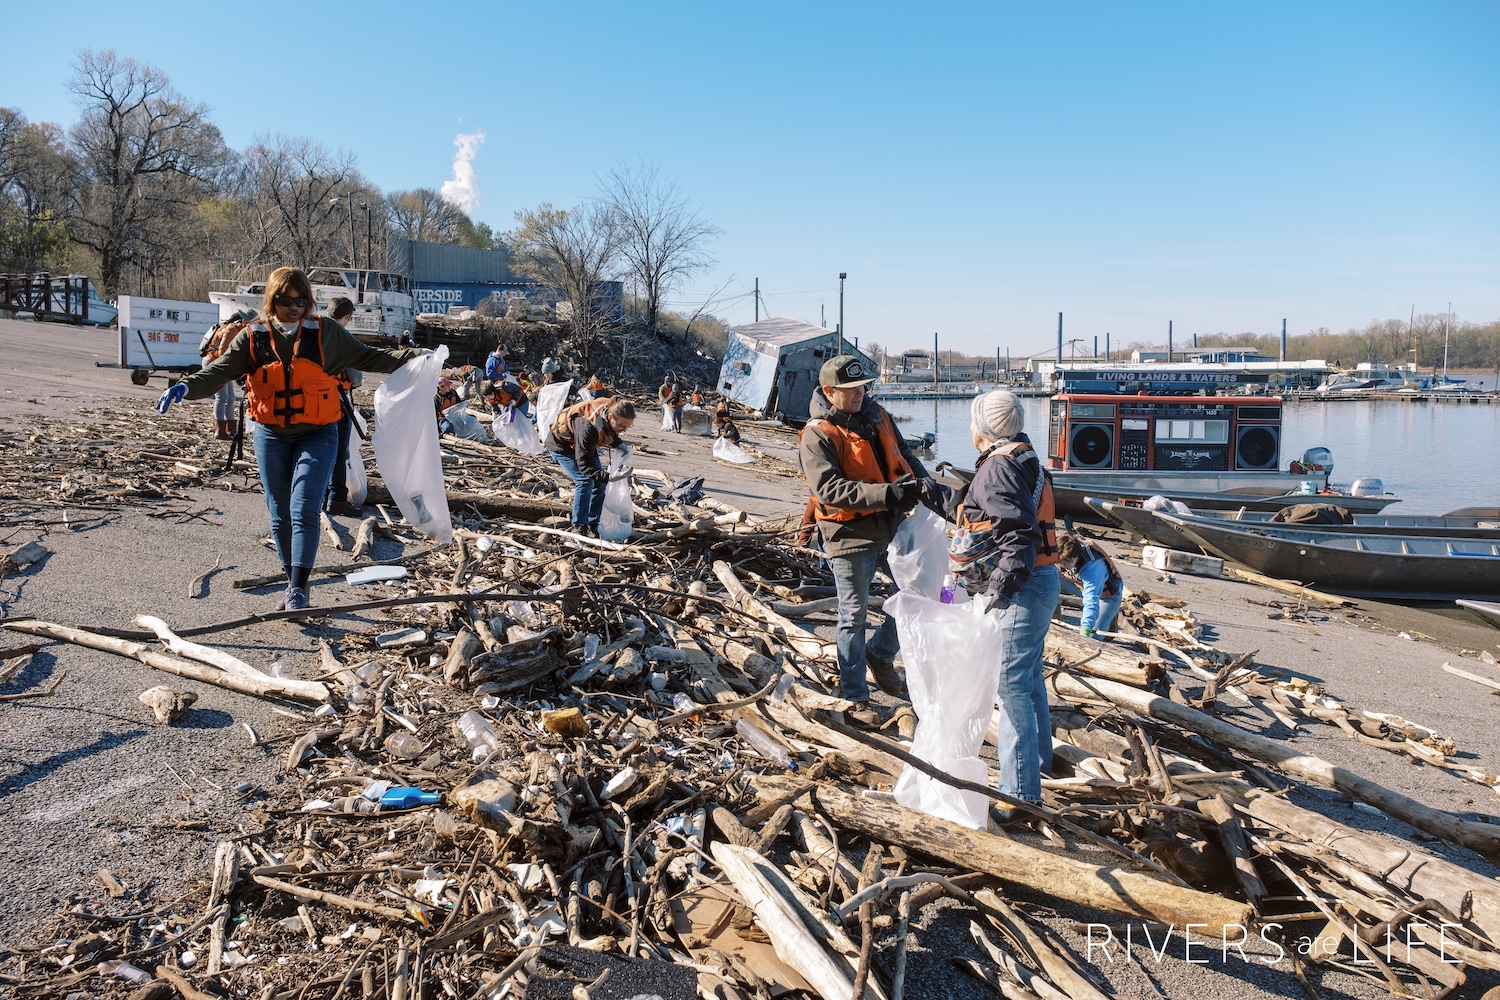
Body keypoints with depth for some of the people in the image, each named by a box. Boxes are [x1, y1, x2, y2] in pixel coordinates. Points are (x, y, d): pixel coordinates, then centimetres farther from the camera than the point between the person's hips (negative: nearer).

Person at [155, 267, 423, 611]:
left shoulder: (325, 332, -2)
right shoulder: (253, 337, 0)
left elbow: (369, 358, 6)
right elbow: (220, 371, -7)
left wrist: (414, 357, -1)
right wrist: (186, 386, -25)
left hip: (317, 434, -2)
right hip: (271, 436, 3)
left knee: (304, 511, -15)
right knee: (280, 515, 10)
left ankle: (298, 589, -13)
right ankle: (293, 580, 26)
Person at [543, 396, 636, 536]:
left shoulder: (612, 410, -21)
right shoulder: (587, 429, -44)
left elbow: (610, 435, 6)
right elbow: (583, 464, -39)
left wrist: (619, 444, -12)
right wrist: (609, 476, -49)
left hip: (584, 444, 8)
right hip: (561, 444, -8)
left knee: (600, 481, -1)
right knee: (585, 481, -20)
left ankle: (593, 524, 7)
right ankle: (579, 527, -9)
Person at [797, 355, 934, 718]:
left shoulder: (877, 416, 8)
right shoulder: (817, 436, -15)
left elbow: (903, 454, 14)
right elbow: (829, 489, -25)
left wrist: (922, 479, -9)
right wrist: (886, 494, -34)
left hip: (892, 527, 7)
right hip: (850, 536, -7)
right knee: (854, 616, 5)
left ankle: (879, 654, 37)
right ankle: (855, 698, 19)